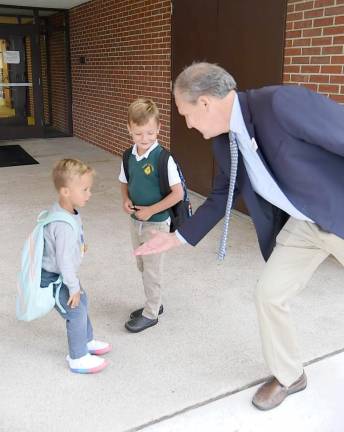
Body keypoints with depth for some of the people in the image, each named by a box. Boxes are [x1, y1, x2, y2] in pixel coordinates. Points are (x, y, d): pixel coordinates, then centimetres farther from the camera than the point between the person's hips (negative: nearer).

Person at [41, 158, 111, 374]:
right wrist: (73, 287, -20)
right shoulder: (64, 225, -36)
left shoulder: (67, 211, -5)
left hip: (63, 274, 10)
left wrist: (79, 244, 27)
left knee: (82, 302, 23)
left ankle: (87, 341, 45)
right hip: (54, 279, -10)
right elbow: (64, 259, -31)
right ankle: (78, 358, 22)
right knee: (77, 312, 2)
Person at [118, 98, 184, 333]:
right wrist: (126, 200, -6)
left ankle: (150, 314, 24)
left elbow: (178, 193, -21)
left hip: (156, 223, -6)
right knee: (143, 266, 20)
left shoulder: (163, 158, -20)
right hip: (135, 221, 7)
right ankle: (154, 303, 39)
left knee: (153, 269, 7)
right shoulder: (129, 157, -2)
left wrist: (151, 211, -20)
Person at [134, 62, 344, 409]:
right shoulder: (224, 140, -2)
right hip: (302, 223, 7)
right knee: (269, 295, 7)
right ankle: (288, 376, 31)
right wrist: (178, 237, 10)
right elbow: (222, 196, 11)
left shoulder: (281, 103, -29)